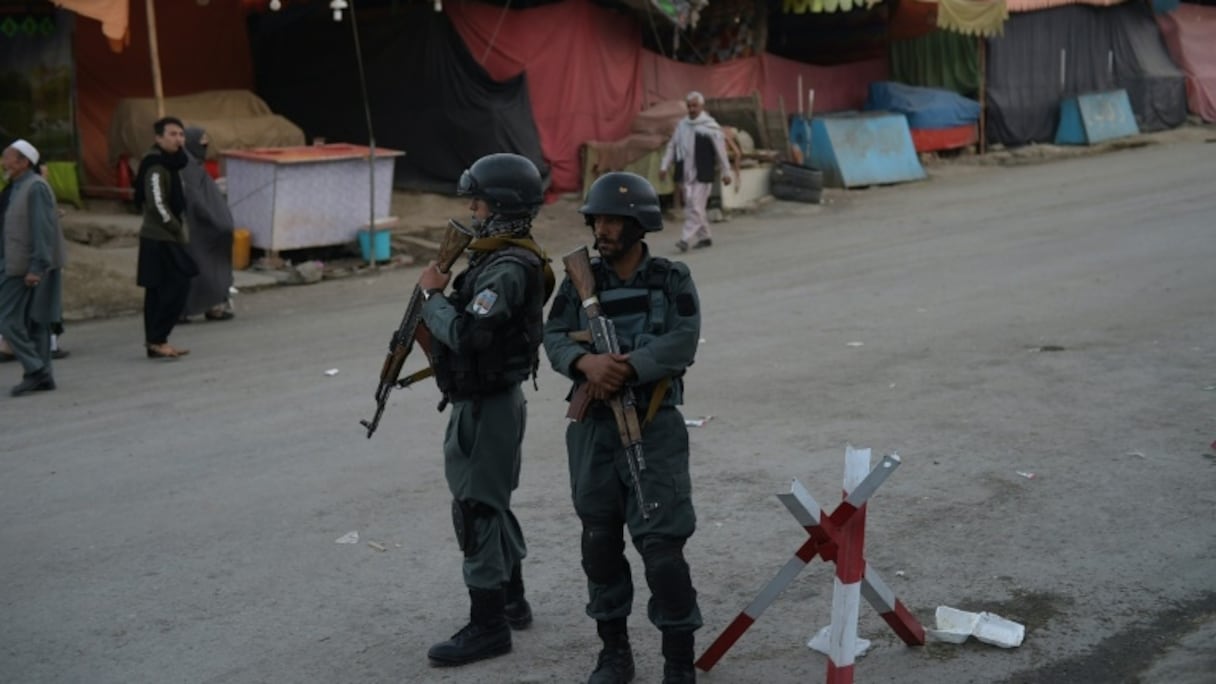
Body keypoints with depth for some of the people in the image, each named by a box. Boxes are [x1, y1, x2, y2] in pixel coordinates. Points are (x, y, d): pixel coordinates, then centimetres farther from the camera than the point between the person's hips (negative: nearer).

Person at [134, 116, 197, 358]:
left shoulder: (170, 163, 16)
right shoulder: (156, 166, -15)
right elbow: (157, 204, -21)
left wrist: (179, 231, 13)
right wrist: (179, 231, -14)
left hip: (165, 239, 10)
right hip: (160, 240, -10)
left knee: (159, 291, 11)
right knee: (177, 287, -12)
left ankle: (156, 342, 15)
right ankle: (156, 339, -8)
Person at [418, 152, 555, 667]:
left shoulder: (509, 269, -22)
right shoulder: (500, 258, 9)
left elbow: (467, 334, -29)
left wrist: (433, 295, -16)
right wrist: (442, 298, 0)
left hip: (488, 406, -10)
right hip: (488, 400, 10)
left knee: (477, 511, -4)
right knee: (492, 503, 20)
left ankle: (488, 625, 4)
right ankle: (512, 600, 34)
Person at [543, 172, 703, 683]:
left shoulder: (672, 280, -3)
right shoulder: (581, 280, 5)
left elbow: (681, 343, -15)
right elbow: (554, 338, -3)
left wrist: (623, 368, -22)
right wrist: (587, 362, -23)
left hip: (653, 428, -4)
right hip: (594, 429, 4)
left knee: (661, 544, -7)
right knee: (599, 541, 11)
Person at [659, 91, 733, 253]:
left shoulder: (710, 126, -5)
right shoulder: (681, 125, 9)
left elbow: (721, 150, -3)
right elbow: (672, 146, 14)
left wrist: (726, 172, -3)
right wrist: (664, 166, 7)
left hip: (703, 174, -6)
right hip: (686, 173, 6)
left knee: (696, 206, -10)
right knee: (690, 206, 10)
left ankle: (686, 238, -14)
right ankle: (704, 237, 22)